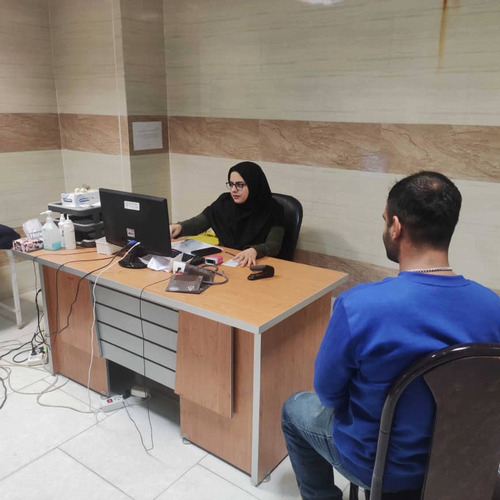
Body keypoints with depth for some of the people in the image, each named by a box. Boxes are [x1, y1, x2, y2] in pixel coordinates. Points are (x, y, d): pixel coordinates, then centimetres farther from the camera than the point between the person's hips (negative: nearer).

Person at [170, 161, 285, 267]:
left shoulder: (272, 209, -7)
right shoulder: (224, 203, 5)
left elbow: (274, 245, -16)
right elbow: (198, 222, 8)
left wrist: (254, 251, -38)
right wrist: (180, 227, -14)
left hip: (255, 265, -4)